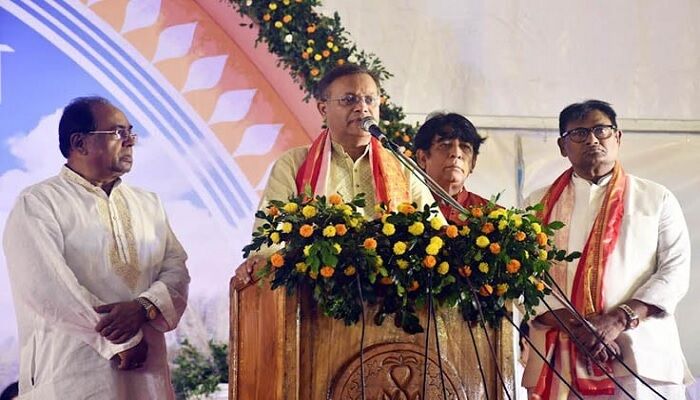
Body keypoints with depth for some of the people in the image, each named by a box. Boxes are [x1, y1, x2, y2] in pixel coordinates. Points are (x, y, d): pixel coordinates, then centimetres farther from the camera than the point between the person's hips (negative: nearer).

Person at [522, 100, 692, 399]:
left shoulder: (657, 199, 8)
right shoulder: (540, 204, 9)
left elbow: (676, 269, -1)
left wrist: (619, 319, -14)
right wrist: (576, 327, -14)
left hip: (640, 357, -1)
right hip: (559, 358, 1)